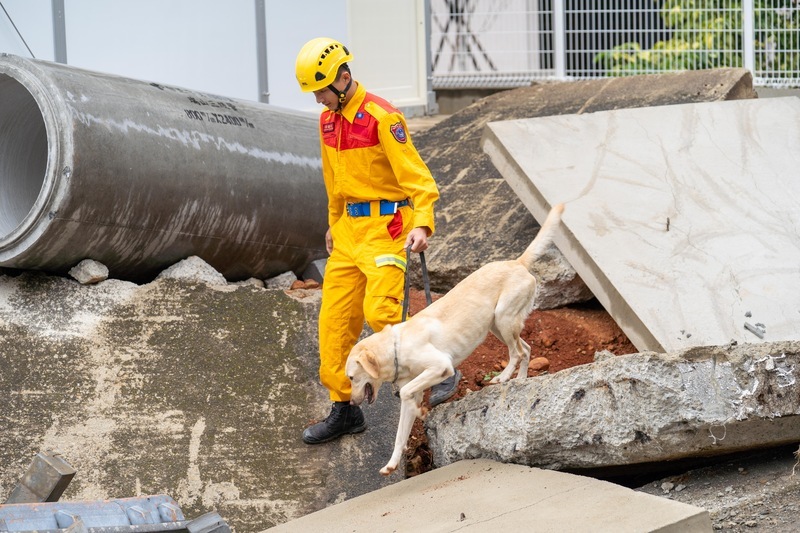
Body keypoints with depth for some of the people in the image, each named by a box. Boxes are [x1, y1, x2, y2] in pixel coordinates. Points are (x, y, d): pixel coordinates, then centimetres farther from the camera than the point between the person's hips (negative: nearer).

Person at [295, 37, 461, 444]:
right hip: (350, 228, 8)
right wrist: (334, 224, 32)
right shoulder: (328, 121, 10)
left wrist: (422, 224, -35)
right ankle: (343, 411, 14)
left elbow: (416, 176, -22)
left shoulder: (381, 117, -16)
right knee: (334, 318, 4)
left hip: (386, 225, -8)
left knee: (381, 312, -19)